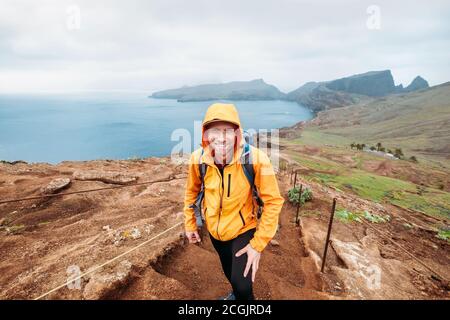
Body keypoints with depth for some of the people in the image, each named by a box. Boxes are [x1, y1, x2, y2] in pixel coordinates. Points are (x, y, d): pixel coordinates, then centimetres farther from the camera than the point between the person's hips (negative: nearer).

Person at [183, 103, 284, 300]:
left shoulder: (256, 158, -30)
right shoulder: (198, 158, -20)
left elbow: (273, 201, -22)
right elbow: (192, 191, -1)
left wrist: (258, 244, -21)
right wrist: (190, 224, 5)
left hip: (243, 230, -3)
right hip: (214, 230, 4)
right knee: (229, 272, 28)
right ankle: (237, 293, 62)